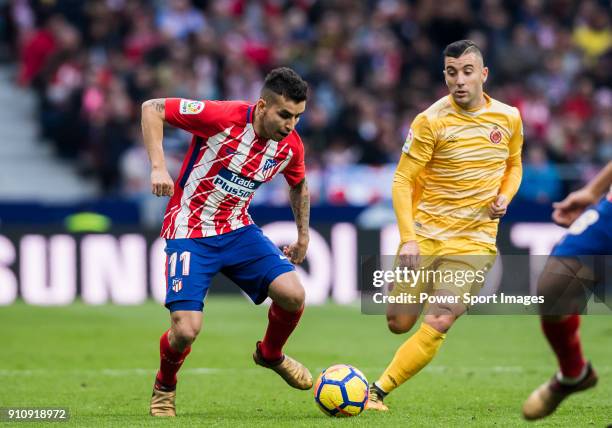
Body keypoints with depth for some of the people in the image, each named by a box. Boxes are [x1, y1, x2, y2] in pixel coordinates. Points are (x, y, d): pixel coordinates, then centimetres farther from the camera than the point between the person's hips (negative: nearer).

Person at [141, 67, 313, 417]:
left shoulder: (290, 146, -6)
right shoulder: (223, 118, -24)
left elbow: (299, 185, 19)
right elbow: (152, 109, -19)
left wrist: (304, 236, 21)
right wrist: (158, 166, -27)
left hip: (238, 230, 5)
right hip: (189, 233, -5)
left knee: (293, 294, -15)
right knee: (186, 329, -17)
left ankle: (271, 355, 19)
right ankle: (164, 387, 18)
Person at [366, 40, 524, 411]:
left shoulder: (509, 119, 1)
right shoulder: (431, 121, -9)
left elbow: (514, 165, 20)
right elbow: (402, 180, -8)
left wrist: (504, 197, -2)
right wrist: (408, 238, -17)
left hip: (474, 241, 0)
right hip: (424, 236, 0)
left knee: (436, 325, -15)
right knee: (399, 323, 3)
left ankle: (377, 393, -10)